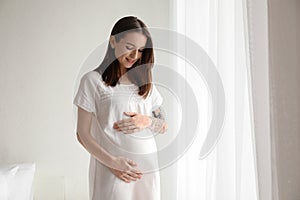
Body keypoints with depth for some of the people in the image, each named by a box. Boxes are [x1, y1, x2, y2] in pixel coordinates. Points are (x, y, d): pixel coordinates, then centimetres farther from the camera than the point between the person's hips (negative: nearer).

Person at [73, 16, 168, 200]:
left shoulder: (144, 81, 10)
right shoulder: (93, 80, -4)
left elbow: (164, 126, 12)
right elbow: (83, 134, -5)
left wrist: (147, 121, -9)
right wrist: (111, 162, -16)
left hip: (147, 168, 4)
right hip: (112, 170, -4)